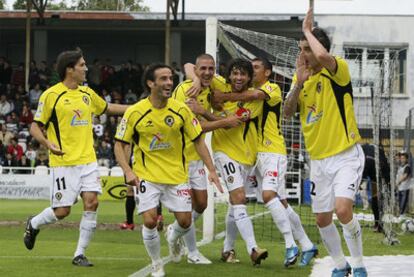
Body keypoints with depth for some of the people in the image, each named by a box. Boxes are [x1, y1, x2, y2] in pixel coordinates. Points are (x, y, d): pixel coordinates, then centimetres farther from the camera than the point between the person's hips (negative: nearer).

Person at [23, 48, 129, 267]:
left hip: (88, 160, 5)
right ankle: (33, 224, 28)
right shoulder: (51, 95, -8)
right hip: (64, 162, -5)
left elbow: (107, 108, 29)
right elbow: (35, 127, -5)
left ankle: (80, 254, 3)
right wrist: (48, 144, -24)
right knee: (62, 211, -4)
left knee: (91, 203, -7)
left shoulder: (87, 93, 10)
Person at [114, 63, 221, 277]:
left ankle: (173, 237, 39)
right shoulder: (134, 113, -10)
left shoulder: (181, 110, -6)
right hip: (147, 175, -2)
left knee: (185, 221, 0)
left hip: (177, 175, 2)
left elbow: (198, 140, 3)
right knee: (150, 221, -14)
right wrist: (128, 171, -18)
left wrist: (211, 170, -2)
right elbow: (120, 145, -3)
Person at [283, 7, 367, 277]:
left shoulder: (338, 70, -13)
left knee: (343, 209, -23)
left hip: (346, 155, -7)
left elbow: (322, 56, -37)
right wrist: (299, 84, -15)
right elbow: (288, 112, 1)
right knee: (323, 219, 9)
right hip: (319, 160, 7)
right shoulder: (302, 75, 8)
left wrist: (307, 30, -20)